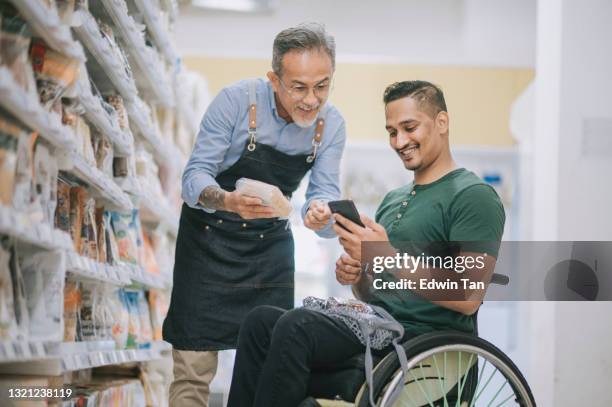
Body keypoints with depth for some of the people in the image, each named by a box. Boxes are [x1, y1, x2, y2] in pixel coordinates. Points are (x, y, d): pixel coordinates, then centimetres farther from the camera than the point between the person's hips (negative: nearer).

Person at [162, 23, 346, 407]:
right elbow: (195, 176, -21)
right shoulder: (237, 100, -21)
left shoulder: (331, 124, -9)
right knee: (195, 365, -8)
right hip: (209, 236, -3)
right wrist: (228, 201, -43)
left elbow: (325, 195, -11)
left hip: (271, 242, 4)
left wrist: (321, 214, -37)